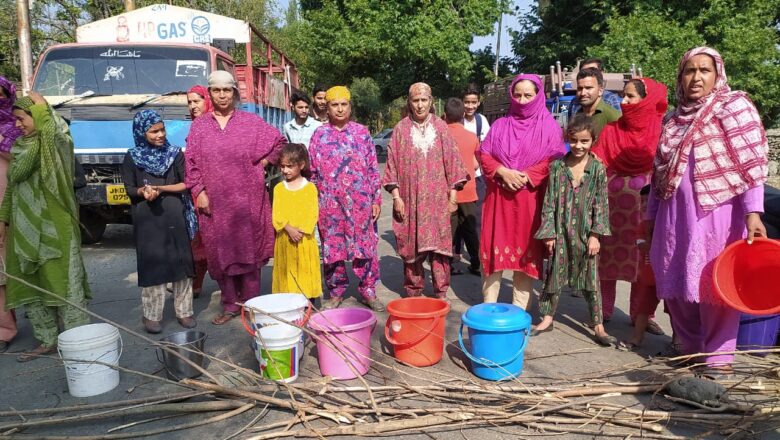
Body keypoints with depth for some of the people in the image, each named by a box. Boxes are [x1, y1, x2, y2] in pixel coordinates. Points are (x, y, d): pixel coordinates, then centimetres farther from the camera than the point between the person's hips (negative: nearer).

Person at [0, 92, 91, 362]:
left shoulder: (55, 143, -7)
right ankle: (48, 340, 20)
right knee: (29, 285, 10)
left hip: (54, 225, -8)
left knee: (64, 283, -6)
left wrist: (40, 103, -14)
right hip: (24, 228, 8)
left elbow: (52, 129, -32)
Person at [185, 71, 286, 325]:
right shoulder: (199, 126, 8)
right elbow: (191, 163, 5)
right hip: (214, 201, 2)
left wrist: (263, 164, 4)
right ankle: (230, 304, 18)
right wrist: (199, 191, -4)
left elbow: (279, 141, 11)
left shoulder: (251, 122, 4)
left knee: (249, 249, 2)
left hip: (247, 199, -1)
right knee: (220, 252, 6)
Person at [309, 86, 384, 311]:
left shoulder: (362, 133, 3)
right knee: (332, 248, 8)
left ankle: (368, 291, 17)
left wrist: (376, 199, -1)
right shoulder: (319, 135, 4)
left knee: (365, 245, 4)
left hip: (360, 202, 0)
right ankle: (336, 292, 22)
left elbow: (373, 168, 3)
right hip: (330, 203, 1)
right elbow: (312, 171, 6)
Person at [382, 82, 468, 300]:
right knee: (411, 246, 4)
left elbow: (452, 161, 5)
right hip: (410, 199, 0)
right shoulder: (401, 129, 4)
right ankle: (413, 291, 18)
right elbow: (392, 164, 2)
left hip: (437, 199, 0)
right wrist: (396, 196, -4)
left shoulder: (441, 127, 6)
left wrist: (453, 194, 1)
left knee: (439, 244, 1)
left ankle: (441, 292, 11)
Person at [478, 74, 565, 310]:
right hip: (499, 196, 2)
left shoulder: (549, 127, 5)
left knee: (526, 251, 2)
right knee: (494, 249, 3)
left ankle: (520, 309, 12)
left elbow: (554, 161, -5)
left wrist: (526, 176, -16)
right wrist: (503, 172, -12)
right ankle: (488, 305, 13)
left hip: (531, 198, -2)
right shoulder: (500, 125, 13)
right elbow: (484, 155, 6)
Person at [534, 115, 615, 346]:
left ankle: (598, 325, 16)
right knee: (554, 275, 11)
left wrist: (595, 235, -9)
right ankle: (547, 318, 25)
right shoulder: (557, 166, -1)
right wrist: (548, 233, -3)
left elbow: (601, 205, -3)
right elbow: (550, 201, 0)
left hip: (586, 233, -1)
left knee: (591, 279, 6)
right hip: (561, 232, 1)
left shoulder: (598, 169, -3)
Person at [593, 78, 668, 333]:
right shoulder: (612, 129, 4)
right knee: (608, 255, 5)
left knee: (643, 259, 4)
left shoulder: (660, 129, 0)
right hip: (612, 204, 1)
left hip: (644, 205, -1)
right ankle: (604, 310, 17)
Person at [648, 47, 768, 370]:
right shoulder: (674, 119, 15)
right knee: (674, 283, 10)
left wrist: (753, 213, -18)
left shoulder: (735, 107, -2)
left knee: (714, 284, -1)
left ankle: (718, 356, 13)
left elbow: (752, 162, -10)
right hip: (675, 215, 6)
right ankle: (690, 347, 27)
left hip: (717, 214, -6)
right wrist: (651, 215, 17)